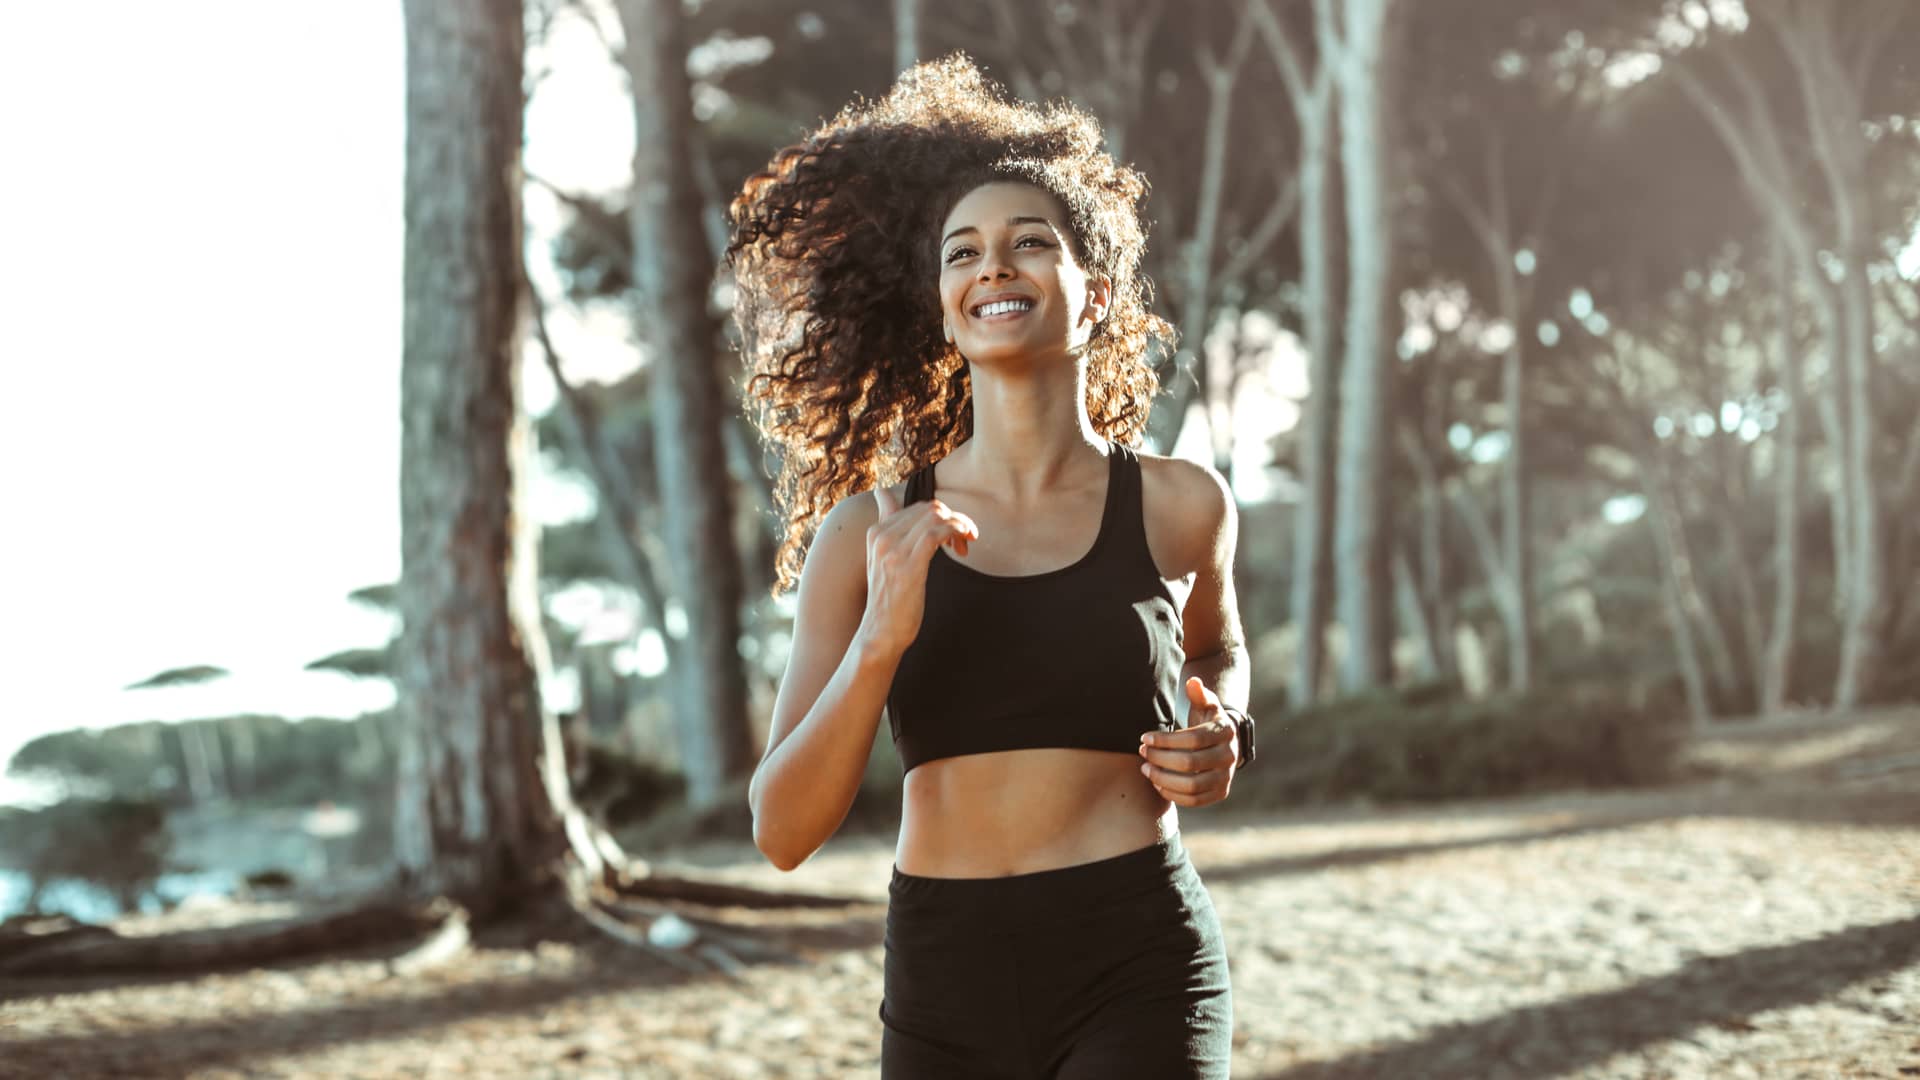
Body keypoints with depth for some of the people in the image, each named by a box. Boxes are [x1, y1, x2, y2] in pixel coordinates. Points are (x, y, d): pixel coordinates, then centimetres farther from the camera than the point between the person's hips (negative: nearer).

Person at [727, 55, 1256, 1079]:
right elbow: (782, 831, -4)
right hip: (942, 982, 2)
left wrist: (1218, 737, 3)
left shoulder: (1178, 505, 1)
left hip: (1135, 969, -2)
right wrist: (880, 639, -17)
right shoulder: (869, 533, 1)